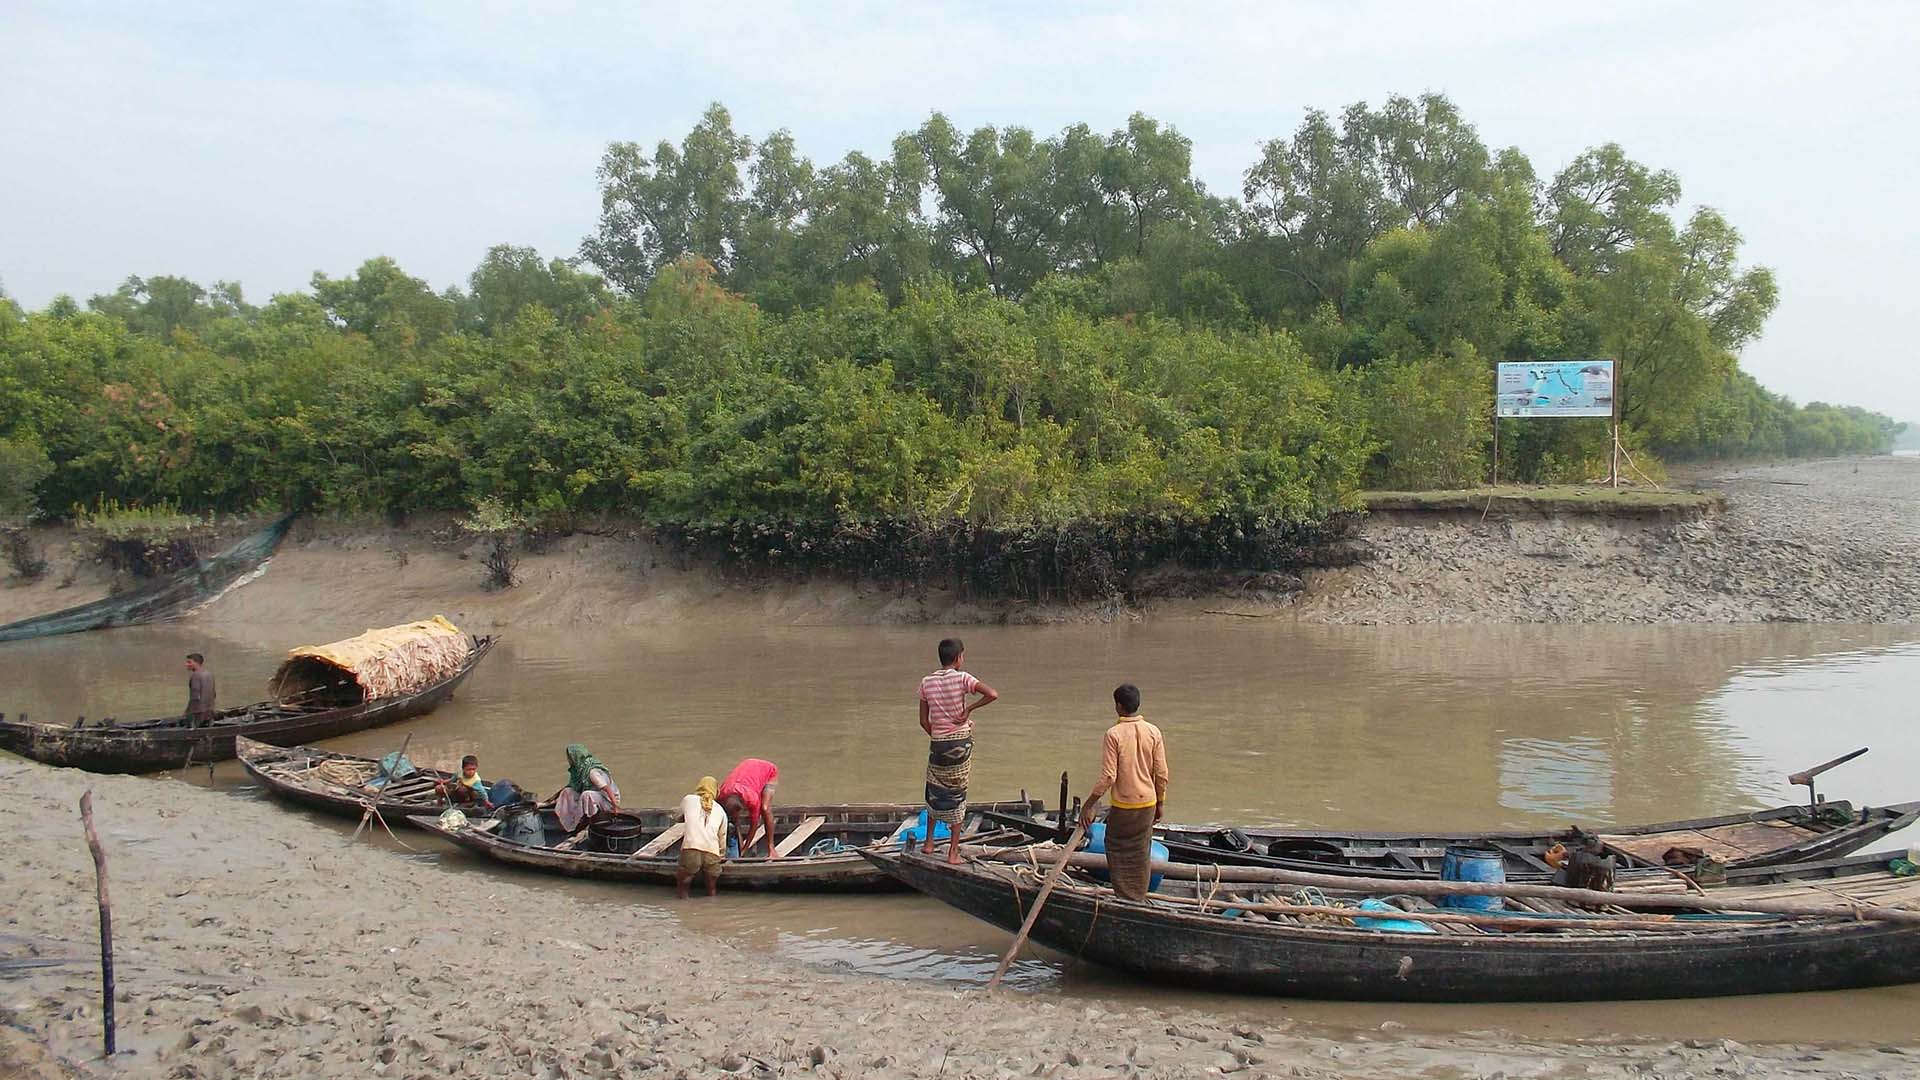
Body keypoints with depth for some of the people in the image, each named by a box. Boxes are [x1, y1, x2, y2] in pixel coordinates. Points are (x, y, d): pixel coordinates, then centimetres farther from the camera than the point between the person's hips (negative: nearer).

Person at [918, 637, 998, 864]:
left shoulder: (927, 682, -1)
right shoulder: (962, 678, -10)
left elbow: (924, 721, 2)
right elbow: (993, 694, -22)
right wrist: (968, 709, -11)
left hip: (937, 743, 2)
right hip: (961, 742, -2)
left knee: (935, 792, 20)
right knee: (957, 794, 7)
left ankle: (929, 842, 26)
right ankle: (953, 851, 10)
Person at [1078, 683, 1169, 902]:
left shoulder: (1114, 734, -16)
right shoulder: (1153, 732, -3)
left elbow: (1108, 777, -18)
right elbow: (1161, 774, 0)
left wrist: (1088, 806, -10)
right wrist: (1160, 803, 13)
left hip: (1123, 806, -4)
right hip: (1148, 804, 5)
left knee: (1118, 853, 9)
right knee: (1141, 855, 15)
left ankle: (1126, 899, 8)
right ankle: (1140, 899, 23)